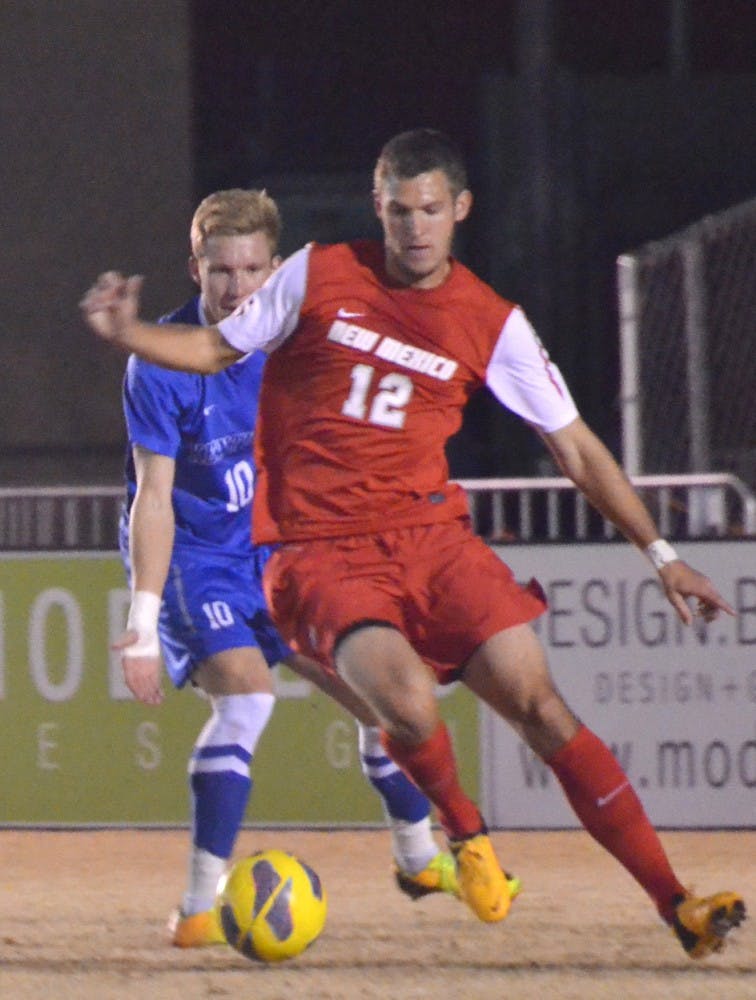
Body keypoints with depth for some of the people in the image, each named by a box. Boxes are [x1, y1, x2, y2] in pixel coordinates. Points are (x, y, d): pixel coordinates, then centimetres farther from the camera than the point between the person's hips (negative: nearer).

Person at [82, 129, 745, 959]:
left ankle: (674, 904, -6)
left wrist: (659, 553, 7)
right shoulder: (318, 276, 1)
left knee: (541, 707, -10)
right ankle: (464, 832, 4)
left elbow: (575, 448, 10)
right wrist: (128, 336, -6)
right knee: (407, 699, -29)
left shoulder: (490, 323, 5)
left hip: (431, 538, 2)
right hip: (320, 555, -2)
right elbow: (220, 348, 13)